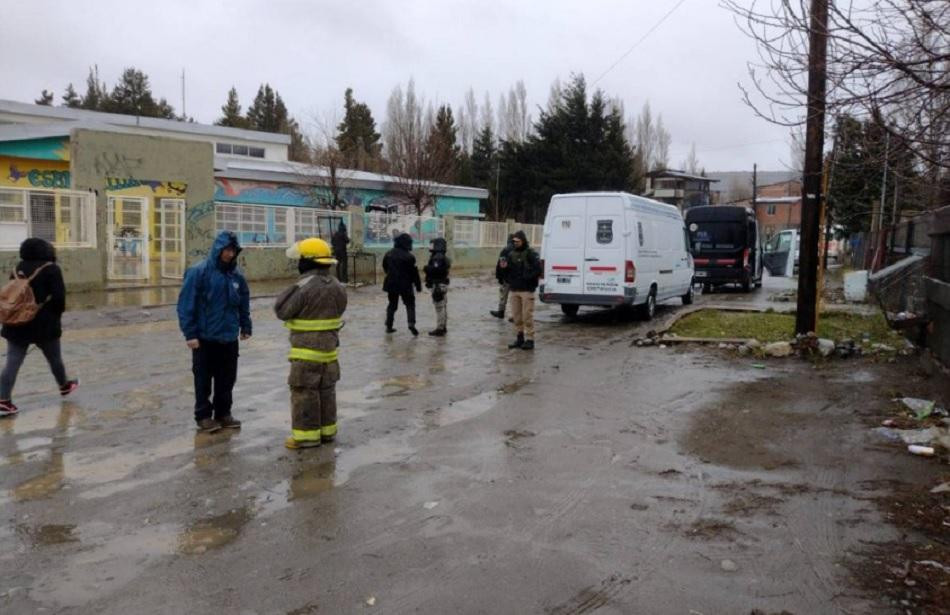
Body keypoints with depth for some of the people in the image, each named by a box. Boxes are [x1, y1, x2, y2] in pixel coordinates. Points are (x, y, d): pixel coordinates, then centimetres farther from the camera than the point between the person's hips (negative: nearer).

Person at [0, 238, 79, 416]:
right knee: (54, 358, 17)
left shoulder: (20, 267, 10)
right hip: (44, 324, -4)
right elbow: (58, 296, -14)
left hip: (17, 323, 4)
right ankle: (64, 386, 37)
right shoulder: (51, 269, -8)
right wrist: (57, 314, 3)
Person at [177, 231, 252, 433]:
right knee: (203, 379, 5)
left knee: (227, 379, 12)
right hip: (205, 339, -5)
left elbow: (244, 303, 15)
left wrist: (245, 326, 14)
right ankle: (203, 416, 17)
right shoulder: (199, 272, -11)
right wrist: (190, 333, -14)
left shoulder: (236, 275, 5)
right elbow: (186, 304, -12)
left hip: (229, 338, 5)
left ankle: (223, 413, 25)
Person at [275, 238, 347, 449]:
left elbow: (282, 311, -12)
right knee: (326, 389, 16)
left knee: (304, 392, 1)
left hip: (306, 350, -8)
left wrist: (290, 291, 1)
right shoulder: (336, 286, 5)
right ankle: (327, 430, 24)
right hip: (329, 346, 8)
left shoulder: (304, 287, -19)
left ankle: (306, 435, 5)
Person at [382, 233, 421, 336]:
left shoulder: (389, 254, 2)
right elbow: (414, 272, -11)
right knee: (410, 304, 5)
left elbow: (385, 268, 14)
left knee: (392, 305, 16)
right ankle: (411, 323, -13)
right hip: (405, 285, -4)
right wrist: (418, 285, -2)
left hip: (391, 284, 5)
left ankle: (389, 326, 16)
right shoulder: (409, 257, -14)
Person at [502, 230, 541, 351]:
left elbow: (538, 269, -13)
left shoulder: (530, 254, -6)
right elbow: (508, 271, 19)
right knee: (516, 315, 9)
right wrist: (505, 267, -2)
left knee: (527, 315, -6)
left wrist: (527, 277, -17)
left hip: (527, 290, -6)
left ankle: (529, 340, -1)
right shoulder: (511, 254, 13)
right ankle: (520, 338, 18)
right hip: (514, 289, 6)